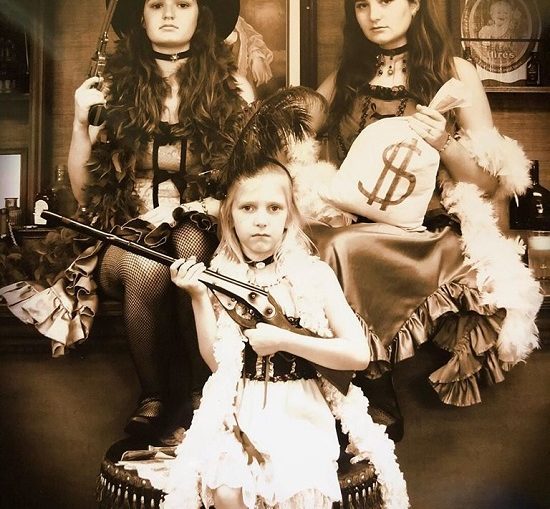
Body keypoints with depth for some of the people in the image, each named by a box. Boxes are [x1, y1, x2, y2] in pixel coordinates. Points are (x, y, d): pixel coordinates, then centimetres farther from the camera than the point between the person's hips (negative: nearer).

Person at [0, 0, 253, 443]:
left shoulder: (233, 88, 7)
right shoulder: (111, 90, 8)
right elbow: (85, 192, 9)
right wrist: (82, 123, -5)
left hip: (203, 228, 0)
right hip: (129, 231, 0)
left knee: (191, 246, -35)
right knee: (146, 268, -33)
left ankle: (203, 393, -22)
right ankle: (153, 397, -13)